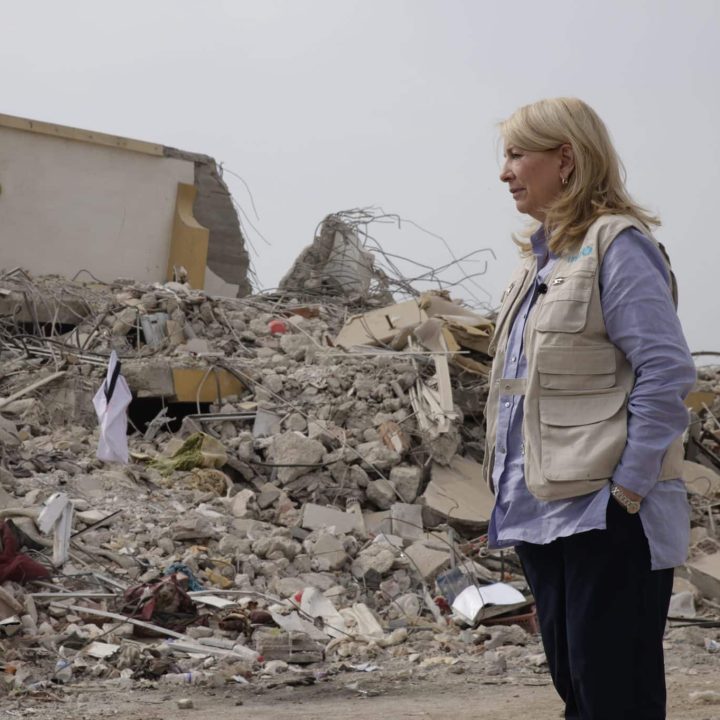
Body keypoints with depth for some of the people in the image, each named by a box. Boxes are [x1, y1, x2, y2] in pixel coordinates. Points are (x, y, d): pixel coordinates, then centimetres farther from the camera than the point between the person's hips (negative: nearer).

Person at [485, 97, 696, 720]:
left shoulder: (617, 245, -10)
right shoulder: (542, 257, 17)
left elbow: (666, 373, -17)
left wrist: (628, 489, -19)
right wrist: (511, 485, 16)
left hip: (604, 513, -9)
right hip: (542, 511, 9)